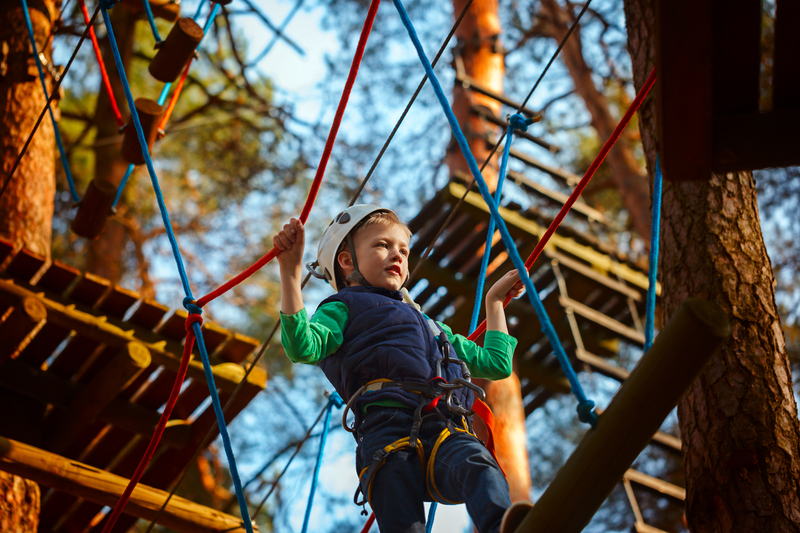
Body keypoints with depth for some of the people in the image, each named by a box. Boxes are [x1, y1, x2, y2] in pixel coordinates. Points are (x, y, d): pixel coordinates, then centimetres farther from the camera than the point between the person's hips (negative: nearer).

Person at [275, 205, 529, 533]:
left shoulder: (429, 325, 45)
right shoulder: (342, 309, 25)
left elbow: (495, 364, 49)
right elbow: (302, 346, 2)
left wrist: (494, 300, 57)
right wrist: (291, 272, -6)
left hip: (448, 429, 3)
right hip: (389, 426, -3)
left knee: (479, 467, -34)